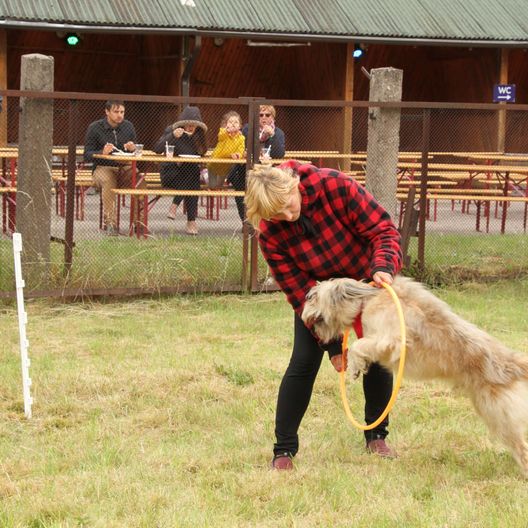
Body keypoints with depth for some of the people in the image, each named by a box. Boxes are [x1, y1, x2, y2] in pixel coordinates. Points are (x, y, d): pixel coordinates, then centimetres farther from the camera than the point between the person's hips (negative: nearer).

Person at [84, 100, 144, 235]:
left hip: (124, 167, 3)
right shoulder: (95, 128, 0)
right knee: (108, 181, -37)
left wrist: (133, 149, -8)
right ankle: (110, 223, -35)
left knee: (139, 179, -29)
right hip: (102, 168, -3)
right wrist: (103, 152, -22)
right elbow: (87, 156, -3)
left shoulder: (128, 126, 11)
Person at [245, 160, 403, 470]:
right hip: (317, 290, 0)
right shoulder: (270, 232, -27)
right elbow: (298, 291, -22)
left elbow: (383, 229, -25)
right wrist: (332, 343, -25)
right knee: (303, 362, -11)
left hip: (367, 280, 1)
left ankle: (376, 436, 21)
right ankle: (284, 450, -2)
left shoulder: (335, 186, -32)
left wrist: (384, 267, -45)